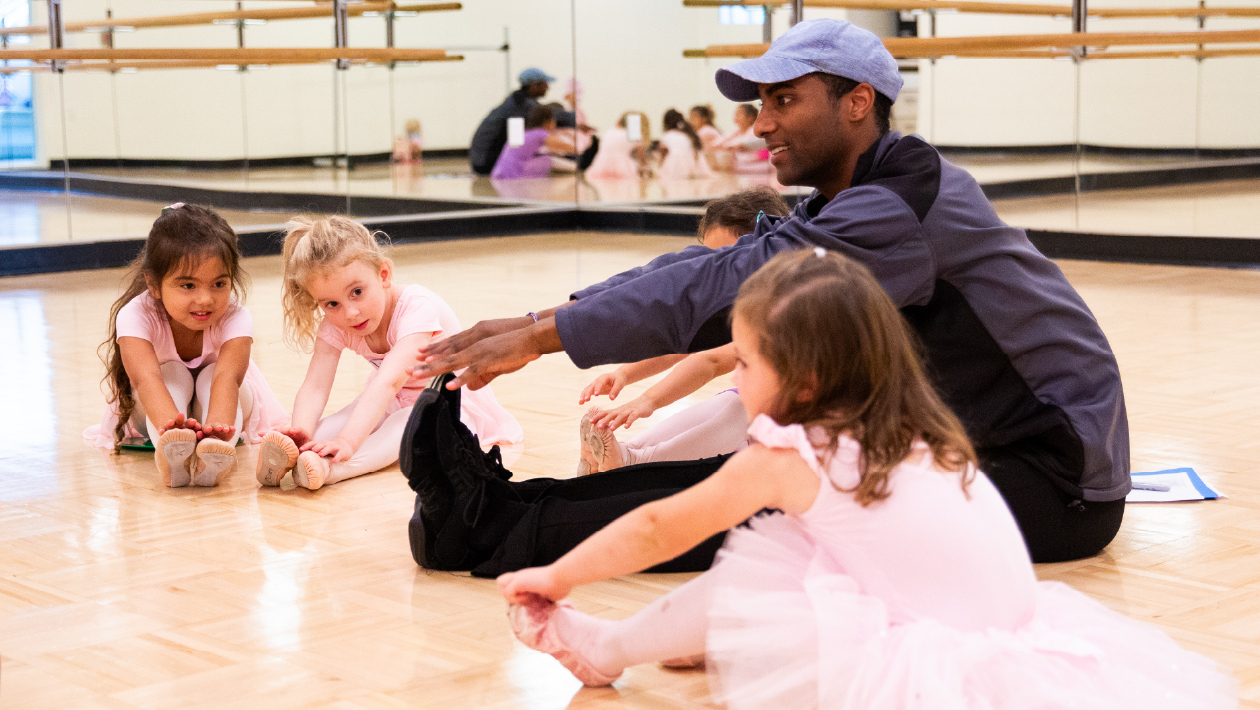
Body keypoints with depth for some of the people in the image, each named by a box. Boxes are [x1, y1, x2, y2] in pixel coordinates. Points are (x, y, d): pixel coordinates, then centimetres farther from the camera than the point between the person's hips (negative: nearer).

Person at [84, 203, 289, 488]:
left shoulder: (235, 319, -30)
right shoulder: (136, 316, -31)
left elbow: (227, 376, -48)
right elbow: (146, 377, -48)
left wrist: (217, 424, -70)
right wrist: (171, 424, -70)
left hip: (213, 400, 1)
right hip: (152, 414, 0)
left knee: (213, 373, -30)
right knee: (173, 374, -30)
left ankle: (209, 456, -58)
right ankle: (169, 455, -58)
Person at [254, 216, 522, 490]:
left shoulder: (417, 308, -33)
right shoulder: (335, 324, -15)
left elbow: (389, 381, -47)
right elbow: (314, 386, -27)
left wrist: (347, 441, -60)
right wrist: (302, 433, -51)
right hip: (391, 404, 6)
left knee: (410, 422, -38)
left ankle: (329, 468, -60)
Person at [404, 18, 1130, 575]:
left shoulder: (905, 204, -21)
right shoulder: (842, 206, 10)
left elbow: (730, 285, -27)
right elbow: (713, 265, 1)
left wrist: (544, 336, -26)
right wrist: (535, 321, -10)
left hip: (1056, 478, -9)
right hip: (964, 445, 9)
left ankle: (507, 528, -23)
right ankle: (504, 508, -10)